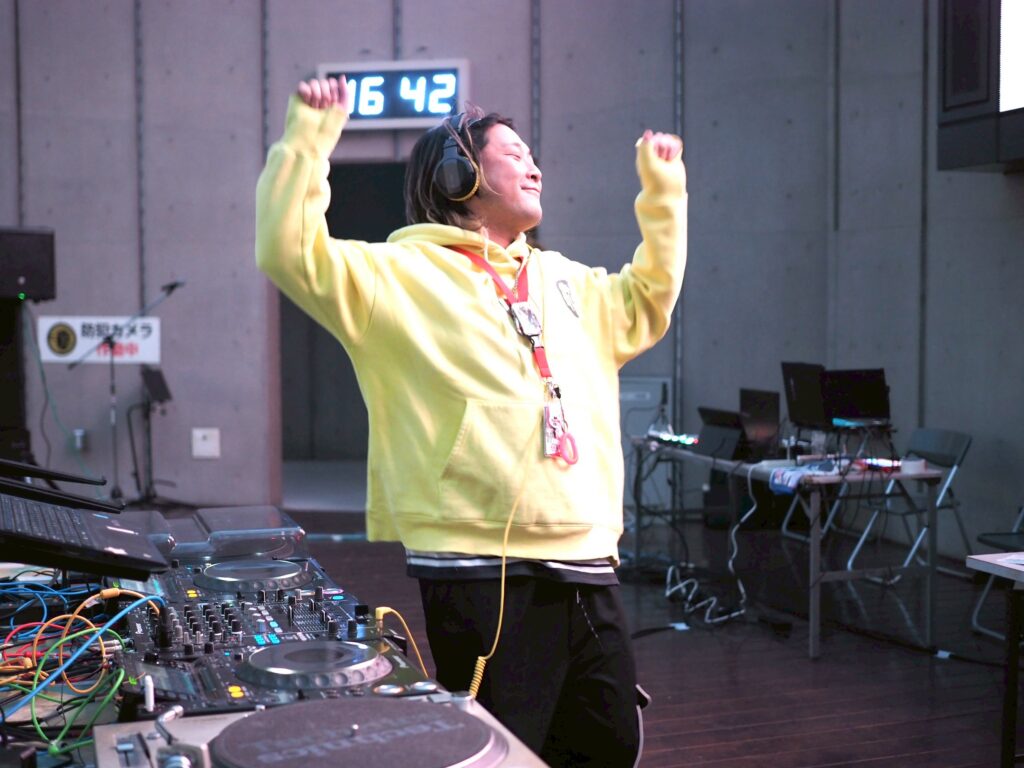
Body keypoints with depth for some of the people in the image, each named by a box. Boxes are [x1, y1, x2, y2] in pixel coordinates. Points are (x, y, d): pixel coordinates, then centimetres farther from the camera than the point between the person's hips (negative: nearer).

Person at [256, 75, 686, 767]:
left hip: (588, 572, 7)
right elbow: (291, 253, -12)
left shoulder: (567, 284, 19)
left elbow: (649, 299, 36)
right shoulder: (403, 275, -1)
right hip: (477, 575, -7)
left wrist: (663, 188, 35)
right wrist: (311, 136, -14)